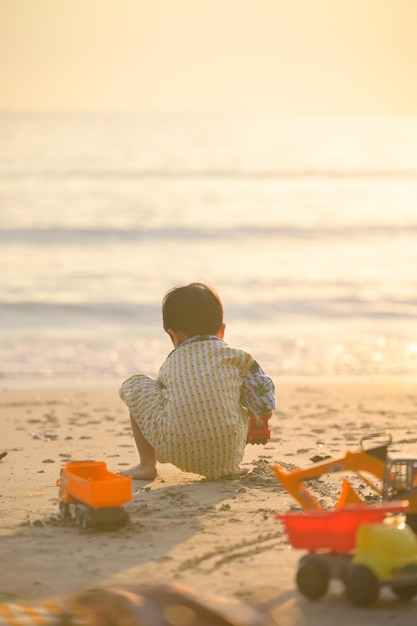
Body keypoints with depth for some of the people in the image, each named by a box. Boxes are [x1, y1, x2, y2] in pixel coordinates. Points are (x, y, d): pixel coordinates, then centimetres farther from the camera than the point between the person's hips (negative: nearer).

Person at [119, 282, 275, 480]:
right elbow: (264, 404, 17)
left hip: (178, 453, -1)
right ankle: (230, 467, 20)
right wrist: (261, 412, 44)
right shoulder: (235, 356, 19)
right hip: (226, 455, 2)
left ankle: (147, 465, 19)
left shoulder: (170, 364, 24)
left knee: (135, 385, 22)